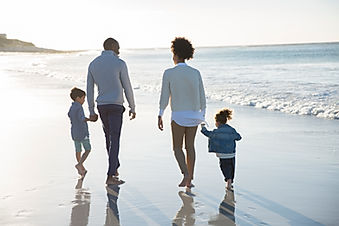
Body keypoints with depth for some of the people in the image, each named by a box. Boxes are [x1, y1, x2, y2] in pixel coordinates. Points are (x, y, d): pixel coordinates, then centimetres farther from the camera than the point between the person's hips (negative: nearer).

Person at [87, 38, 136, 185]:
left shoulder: (93, 64, 7)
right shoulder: (120, 63, -8)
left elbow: (89, 90, 7)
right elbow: (127, 87, -6)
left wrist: (92, 112, 13)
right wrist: (132, 108, 5)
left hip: (101, 106, 5)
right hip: (115, 106, -5)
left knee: (109, 136, 22)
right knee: (114, 140, -6)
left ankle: (115, 167, 33)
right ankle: (110, 176, -11)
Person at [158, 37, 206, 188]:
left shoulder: (169, 73, -6)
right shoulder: (195, 73, 2)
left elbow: (164, 97, -6)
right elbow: (202, 97, 4)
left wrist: (160, 116, 2)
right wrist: (203, 116, 14)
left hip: (178, 116, -3)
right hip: (194, 115, 3)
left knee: (177, 148, 8)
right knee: (190, 147, 13)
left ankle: (186, 174, -14)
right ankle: (190, 180, 15)